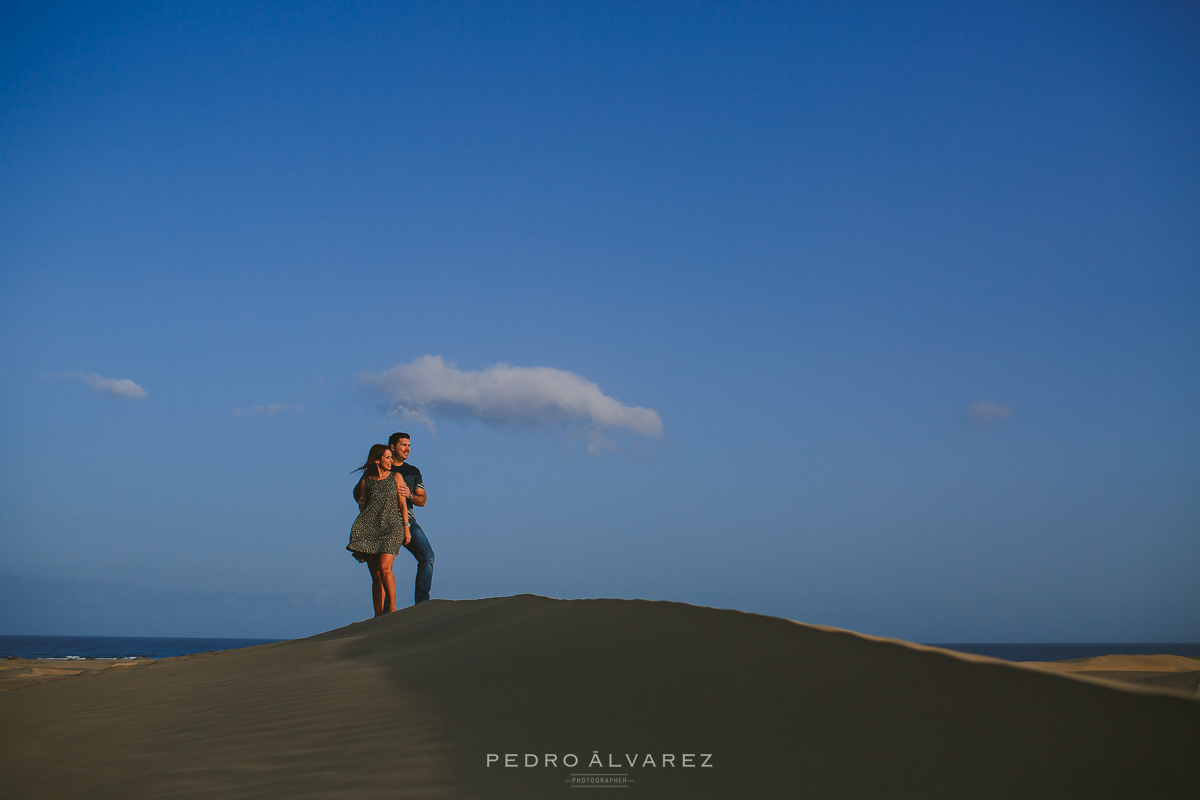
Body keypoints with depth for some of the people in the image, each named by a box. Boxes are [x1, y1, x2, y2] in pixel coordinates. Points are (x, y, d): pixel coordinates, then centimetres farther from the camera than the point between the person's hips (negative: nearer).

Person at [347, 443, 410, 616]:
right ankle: (378, 615, 4)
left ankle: (392, 607, -6)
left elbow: (402, 504, 7)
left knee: (384, 568, -20)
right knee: (375, 575, 0)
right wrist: (361, 505, -1)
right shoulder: (365, 481, 11)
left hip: (392, 527, -2)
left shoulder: (396, 477, 9)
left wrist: (406, 527, 1)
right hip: (370, 529, 2)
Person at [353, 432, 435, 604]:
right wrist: (360, 501, -10)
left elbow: (422, 501, 12)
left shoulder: (413, 472, 17)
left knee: (427, 557, -12)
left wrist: (409, 495, -9)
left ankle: (422, 603, -10)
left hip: (408, 521, 3)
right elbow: (358, 489, 13)